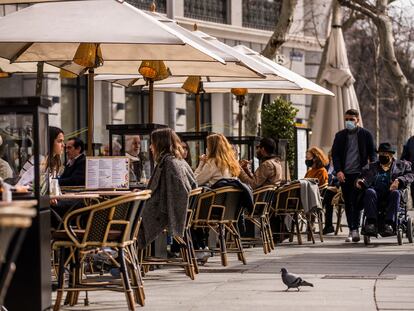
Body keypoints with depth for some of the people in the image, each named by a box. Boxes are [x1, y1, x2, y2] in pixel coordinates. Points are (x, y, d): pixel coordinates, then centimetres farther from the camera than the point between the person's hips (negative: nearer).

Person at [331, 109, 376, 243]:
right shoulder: (340, 135, 11)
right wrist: (338, 171, -6)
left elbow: (372, 154, 6)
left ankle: (355, 229, -14)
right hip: (344, 175, 3)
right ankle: (352, 230, 11)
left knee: (355, 201, -12)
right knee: (348, 203, 5)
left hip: (359, 173, -3)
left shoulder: (366, 135, 5)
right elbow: (335, 154, 8)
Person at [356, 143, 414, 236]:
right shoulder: (371, 167, 28)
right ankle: (371, 223, -41)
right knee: (369, 191, -31)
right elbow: (365, 177, 14)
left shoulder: (401, 165, 22)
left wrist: (399, 181, -11)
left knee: (395, 193, -34)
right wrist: (360, 181, -10)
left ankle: (388, 224, -43)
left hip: (390, 196, -1)